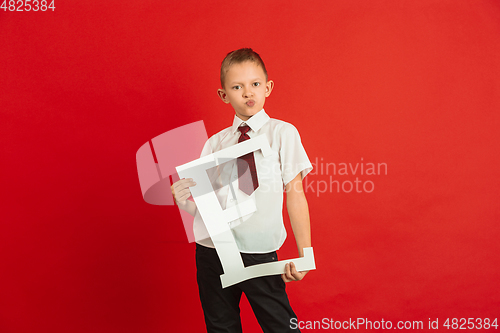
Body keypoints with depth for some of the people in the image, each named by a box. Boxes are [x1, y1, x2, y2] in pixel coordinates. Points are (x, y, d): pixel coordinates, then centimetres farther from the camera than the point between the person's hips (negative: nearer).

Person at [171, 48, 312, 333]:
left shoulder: (282, 133, 1)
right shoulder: (215, 143, 10)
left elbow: (295, 193, -4)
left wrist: (304, 255, -10)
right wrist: (186, 200, -12)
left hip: (259, 252, -3)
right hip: (211, 249, 4)